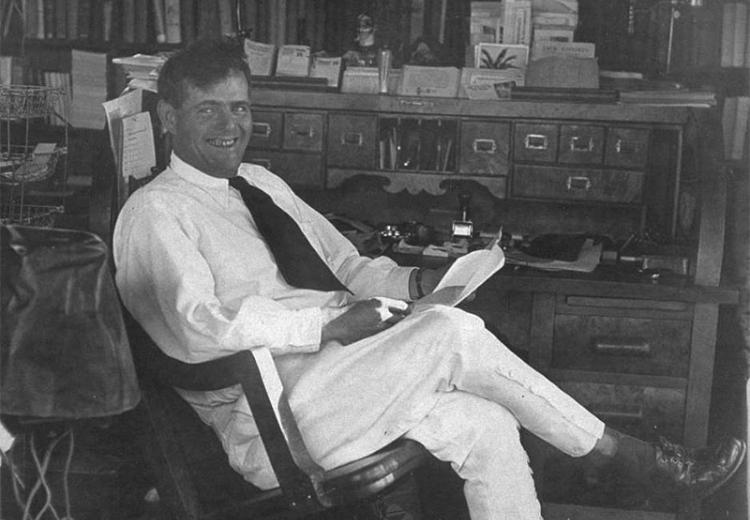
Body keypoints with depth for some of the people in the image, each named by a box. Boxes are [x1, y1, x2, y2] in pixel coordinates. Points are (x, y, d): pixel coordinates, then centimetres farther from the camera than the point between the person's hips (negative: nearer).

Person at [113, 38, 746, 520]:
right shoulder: (154, 212, -5)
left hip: (343, 374, 8)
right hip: (269, 421, -7)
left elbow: (346, 265, 22)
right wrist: (331, 325, -21)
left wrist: (415, 283, 0)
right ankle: (631, 454, -12)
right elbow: (195, 329, -20)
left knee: (484, 425, -16)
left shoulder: (260, 184, 20)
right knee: (452, 333, -23)